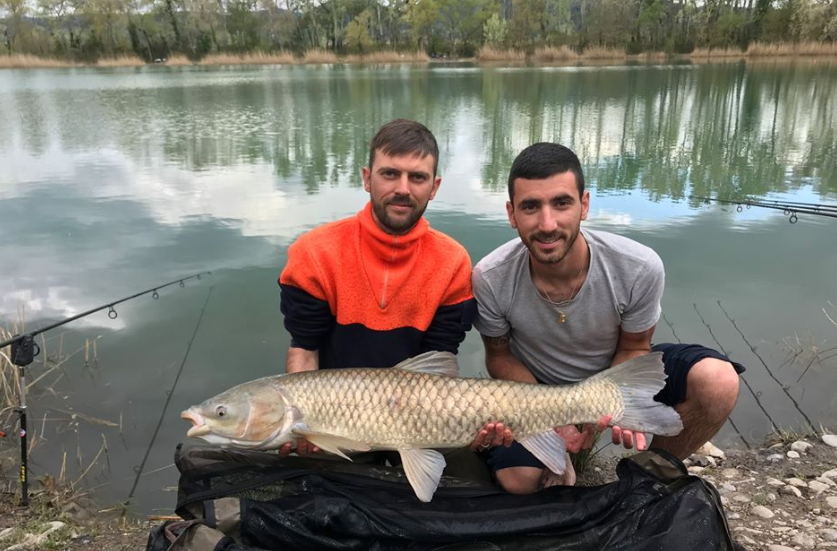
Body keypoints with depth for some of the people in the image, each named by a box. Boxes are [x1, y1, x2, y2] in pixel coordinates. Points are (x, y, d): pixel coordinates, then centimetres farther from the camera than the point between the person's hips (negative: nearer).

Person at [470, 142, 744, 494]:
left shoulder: (640, 268, -27)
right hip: (535, 386, -1)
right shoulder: (490, 279, -27)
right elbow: (499, 357, -9)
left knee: (718, 380, -25)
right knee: (518, 480, -27)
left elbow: (633, 348, -9)